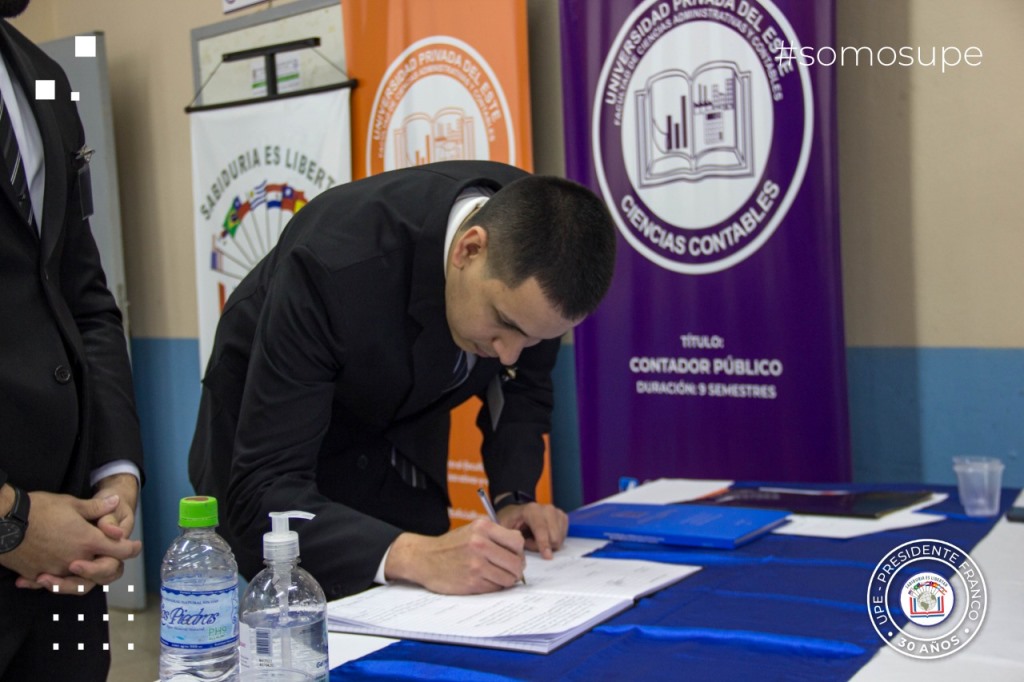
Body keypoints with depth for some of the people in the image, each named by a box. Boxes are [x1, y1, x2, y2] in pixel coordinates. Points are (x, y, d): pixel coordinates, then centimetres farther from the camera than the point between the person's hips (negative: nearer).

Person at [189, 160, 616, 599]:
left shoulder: (535, 239, -24)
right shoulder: (337, 262, -40)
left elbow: (524, 384, -4)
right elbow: (263, 490, -40)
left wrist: (514, 497, -18)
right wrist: (416, 557, -52)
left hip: (405, 445, 4)